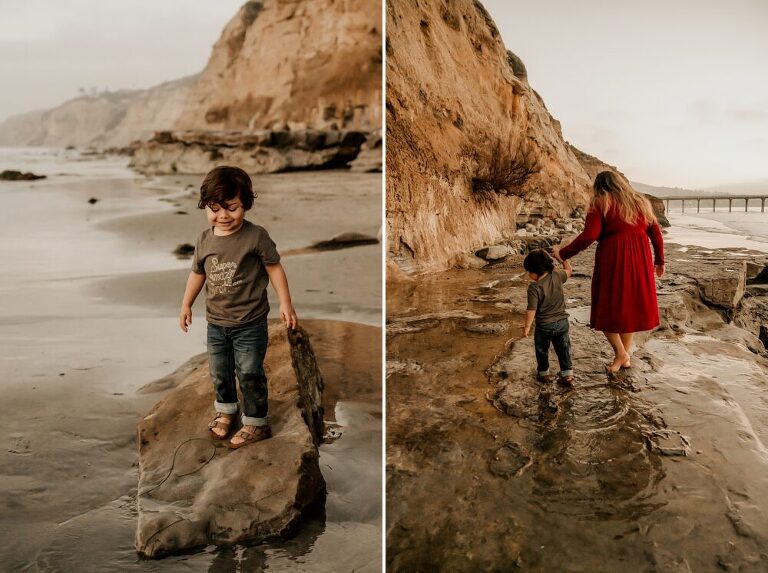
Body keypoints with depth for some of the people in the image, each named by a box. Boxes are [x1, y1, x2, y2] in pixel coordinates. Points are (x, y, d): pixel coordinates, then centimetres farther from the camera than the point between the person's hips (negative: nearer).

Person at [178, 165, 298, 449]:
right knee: (219, 372, 19)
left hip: (250, 323, -5)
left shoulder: (256, 236, -15)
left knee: (250, 374, 3)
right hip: (216, 322, 5)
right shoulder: (205, 239, 0)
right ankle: (226, 409, 43)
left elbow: (274, 268, -9)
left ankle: (256, 422, 19)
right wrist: (186, 305, 18)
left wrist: (285, 303, -11)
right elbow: (197, 273, 13)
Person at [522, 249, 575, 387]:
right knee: (563, 349, 13)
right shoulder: (557, 276, -7)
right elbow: (569, 271, 15)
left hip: (544, 325, -4)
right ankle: (567, 375, 15)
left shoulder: (534, 287, -22)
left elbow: (532, 309, -22)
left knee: (542, 350, 16)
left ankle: (543, 374, 30)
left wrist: (527, 326, -13)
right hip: (562, 322, 5)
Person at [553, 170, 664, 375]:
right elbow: (656, 234, 13)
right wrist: (659, 261, 24)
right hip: (639, 261, 5)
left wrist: (563, 253, -6)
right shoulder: (640, 202, 15)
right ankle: (626, 356, 19)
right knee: (630, 306, 15)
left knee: (607, 307, 9)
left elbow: (588, 236, -15)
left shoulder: (600, 204, -1)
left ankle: (620, 353, 4)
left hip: (612, 260, -5)